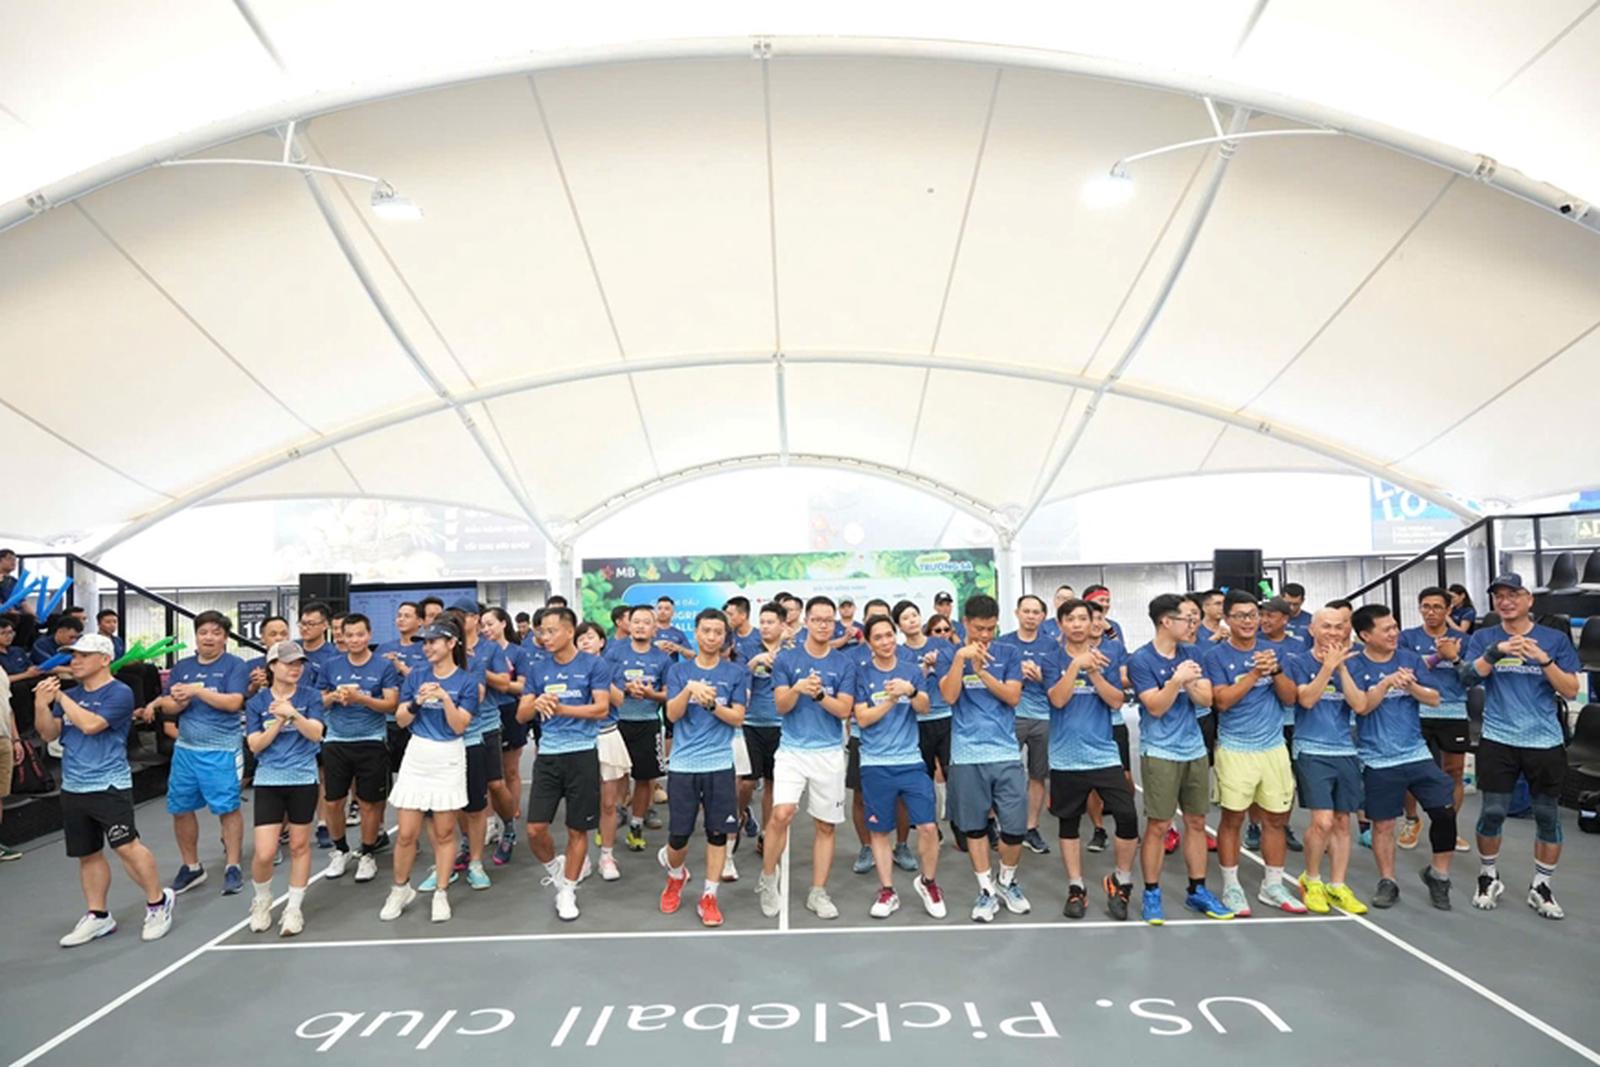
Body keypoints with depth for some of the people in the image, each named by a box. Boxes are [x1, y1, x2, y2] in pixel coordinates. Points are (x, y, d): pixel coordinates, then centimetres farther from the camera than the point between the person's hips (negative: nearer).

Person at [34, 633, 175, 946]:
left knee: (126, 846, -12)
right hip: (73, 788, 7)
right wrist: (42, 705, -10)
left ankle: (158, 902, 4)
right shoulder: (71, 694, 11)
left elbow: (90, 724, -22)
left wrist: (61, 697, -12)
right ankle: (97, 917, 23)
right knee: (87, 854, 12)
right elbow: (49, 735, 7)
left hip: (109, 786, -7)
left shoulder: (119, 693, -10)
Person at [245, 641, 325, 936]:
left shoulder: (310, 696, -1)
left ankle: (294, 908, 23)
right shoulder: (256, 702, 2)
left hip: (303, 780, 0)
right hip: (268, 781, 0)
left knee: (299, 845, 8)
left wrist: (293, 714, -26)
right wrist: (278, 722, -16)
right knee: (264, 853, -6)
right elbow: (255, 745, -3)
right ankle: (262, 900, 24)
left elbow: (316, 733, -12)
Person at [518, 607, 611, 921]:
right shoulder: (537, 667, 5)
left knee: (577, 829, 6)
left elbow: (602, 708, -13)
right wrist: (537, 704, -18)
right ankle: (555, 868, 29)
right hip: (548, 755, 3)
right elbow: (522, 714, 5)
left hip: (582, 754, -3)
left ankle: (567, 890, 23)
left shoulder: (593, 665, -5)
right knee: (535, 829, -1)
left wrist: (561, 709, -23)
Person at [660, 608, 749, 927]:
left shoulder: (736, 672, 3)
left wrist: (711, 704, -19)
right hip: (683, 764, 0)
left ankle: (709, 897, 16)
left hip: (720, 764, 0)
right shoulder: (679, 670, 5)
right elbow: (672, 714, -5)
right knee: (678, 835, 5)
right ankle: (676, 876, 36)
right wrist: (689, 689, -22)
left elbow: (738, 718, -3)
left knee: (718, 832, 3)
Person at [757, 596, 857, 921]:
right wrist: (797, 689, -23)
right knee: (782, 813, -19)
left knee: (825, 825, 6)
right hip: (792, 750, -2)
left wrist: (819, 694, -21)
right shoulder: (786, 658, 1)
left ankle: (818, 893, 19)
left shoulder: (845, 664, 3)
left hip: (830, 753, 2)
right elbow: (781, 706, -4)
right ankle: (768, 879, 4)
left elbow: (844, 710, -5)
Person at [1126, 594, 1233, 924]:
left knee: (1196, 822, 11)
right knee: (1158, 825, -2)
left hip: (1195, 750, 6)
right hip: (1160, 753, -6)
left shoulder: (1192, 653, 6)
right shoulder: (1140, 660, -10)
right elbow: (1155, 707, -15)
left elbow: (1206, 699, 1)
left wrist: (1189, 682, -17)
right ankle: (1151, 894, 10)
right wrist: (1177, 680, -26)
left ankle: (1197, 891, 23)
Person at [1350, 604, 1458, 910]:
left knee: (1445, 811, -4)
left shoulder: (1410, 658, 3)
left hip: (1417, 753, 3)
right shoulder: (1355, 666, -7)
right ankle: (1387, 882, 22)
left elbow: (1434, 699, 2)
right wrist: (1388, 682, -24)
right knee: (1383, 824, 6)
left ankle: (1438, 874, 18)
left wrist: (1410, 685, -16)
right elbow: (1361, 706, -16)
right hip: (1379, 761, -3)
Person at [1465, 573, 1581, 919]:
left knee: (1548, 816, 7)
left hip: (1546, 742, 1)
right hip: (1498, 741, -1)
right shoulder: (1484, 638, 4)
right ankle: (1488, 878, 21)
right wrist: (1497, 650, -25)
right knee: (1493, 812, 1)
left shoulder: (1555, 639, 3)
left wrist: (1543, 659, -16)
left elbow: (1571, 691, -2)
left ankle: (1541, 887, 21)